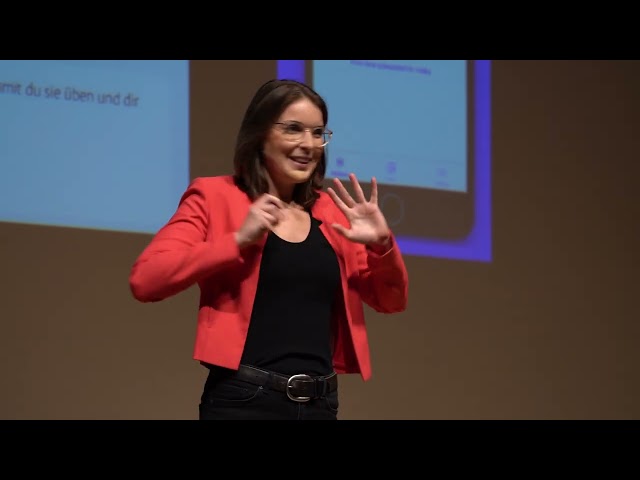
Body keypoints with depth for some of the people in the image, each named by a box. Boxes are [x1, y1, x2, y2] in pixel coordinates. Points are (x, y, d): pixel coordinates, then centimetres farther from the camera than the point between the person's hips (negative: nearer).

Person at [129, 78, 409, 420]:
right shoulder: (215, 196, -1)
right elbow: (144, 279, -13)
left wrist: (382, 245, -4)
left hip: (320, 403, 5)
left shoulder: (331, 212, 12)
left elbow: (391, 300, 16)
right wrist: (239, 239, -19)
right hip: (244, 401, -5)